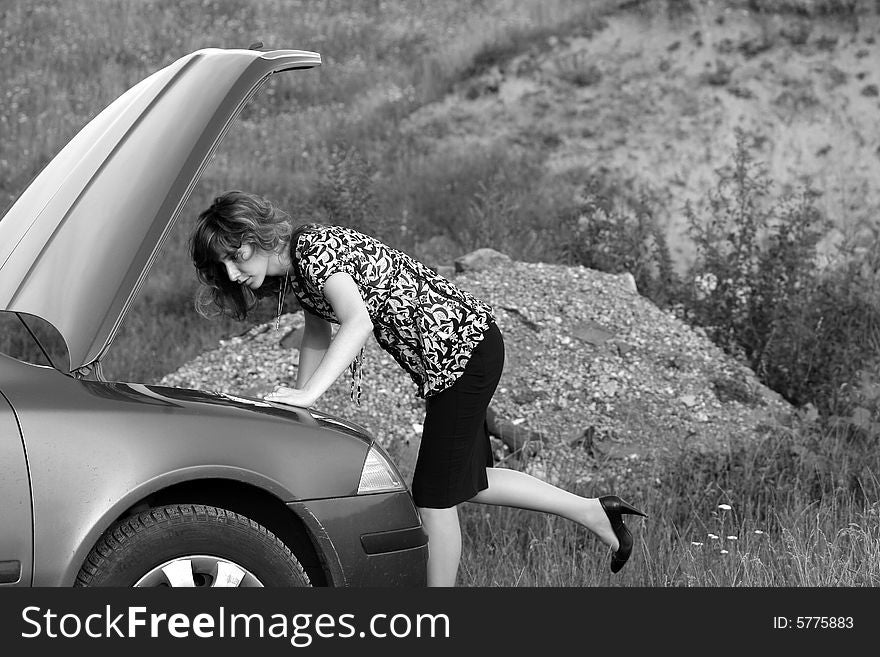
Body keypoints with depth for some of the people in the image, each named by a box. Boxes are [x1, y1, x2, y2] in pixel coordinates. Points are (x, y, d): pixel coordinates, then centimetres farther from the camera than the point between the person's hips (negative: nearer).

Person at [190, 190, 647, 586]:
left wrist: (309, 394, -40)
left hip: (463, 348, -10)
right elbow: (318, 336, 19)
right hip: (459, 353, 10)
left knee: (434, 497, -3)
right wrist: (295, 399, 11)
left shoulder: (315, 249, -22)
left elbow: (357, 323, -35)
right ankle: (592, 512, 29)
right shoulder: (296, 269, 7)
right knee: (466, 482, 19)